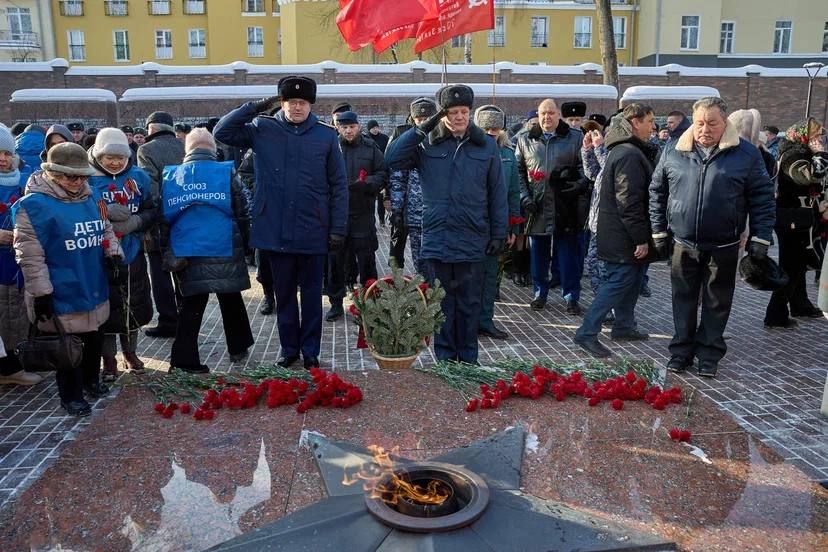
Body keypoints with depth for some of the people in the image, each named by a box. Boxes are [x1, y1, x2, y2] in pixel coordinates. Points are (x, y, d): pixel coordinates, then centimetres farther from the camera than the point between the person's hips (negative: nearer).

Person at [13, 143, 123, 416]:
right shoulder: (35, 204, -15)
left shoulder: (89, 198, 7)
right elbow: (29, 253, -16)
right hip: (62, 294, -7)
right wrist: (41, 291, -17)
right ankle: (71, 395, 22)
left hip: (94, 289, 7)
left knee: (93, 338, 20)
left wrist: (113, 250, 1)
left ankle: (90, 380, 41)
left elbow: (105, 229, 21)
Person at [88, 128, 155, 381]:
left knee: (135, 307, 14)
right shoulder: (87, 179, -8)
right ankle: (109, 360, 22)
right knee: (107, 309, 5)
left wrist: (133, 222, -17)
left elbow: (151, 211, 2)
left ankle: (130, 352, 35)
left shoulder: (139, 177, 1)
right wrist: (105, 213, -26)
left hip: (132, 254, 3)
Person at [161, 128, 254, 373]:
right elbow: (242, 213, -3)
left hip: (186, 251, 2)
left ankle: (184, 359, 10)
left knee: (192, 303, 11)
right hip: (224, 249, -2)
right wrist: (245, 243, 7)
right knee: (231, 300, 15)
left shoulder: (170, 176, 4)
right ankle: (238, 348, 27)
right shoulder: (226, 172, -4)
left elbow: (164, 218, 7)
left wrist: (167, 251, 13)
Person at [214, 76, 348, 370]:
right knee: (284, 293, 12)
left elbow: (339, 185, -1)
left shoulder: (326, 135, -2)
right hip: (276, 231, 1)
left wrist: (338, 229, -4)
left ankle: (310, 351, 22)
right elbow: (222, 131, -2)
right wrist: (256, 107, -9)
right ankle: (289, 348, 27)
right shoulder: (263, 129, 2)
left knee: (312, 293, 10)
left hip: (314, 231, -1)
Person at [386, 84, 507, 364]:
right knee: (441, 302, 9)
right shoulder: (427, 144, 3)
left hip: (472, 241, 0)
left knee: (470, 303, 10)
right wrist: (421, 129, -12)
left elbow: (498, 194, 5)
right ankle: (444, 358, 21)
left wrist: (499, 234, 3)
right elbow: (392, 159, -10)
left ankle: (468, 359, 23)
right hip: (436, 239, 0)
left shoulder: (486, 146, 3)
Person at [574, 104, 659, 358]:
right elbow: (629, 201, -23)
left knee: (630, 281, 18)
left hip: (621, 236, 10)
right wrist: (641, 238, -21)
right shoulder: (629, 154, -19)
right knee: (618, 283, -7)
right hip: (624, 237, -10)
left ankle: (624, 326, 30)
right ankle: (587, 333, -3)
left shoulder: (623, 150, 16)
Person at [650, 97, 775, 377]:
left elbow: (762, 197, -1)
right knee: (684, 301, 11)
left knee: (716, 303, 10)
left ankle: (709, 354, 23)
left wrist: (761, 238, -5)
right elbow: (657, 192, 9)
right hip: (683, 244, 2)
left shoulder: (746, 154, -3)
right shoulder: (673, 152, 1)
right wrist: (659, 231, 7)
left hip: (723, 247, -1)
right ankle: (682, 350, 24)